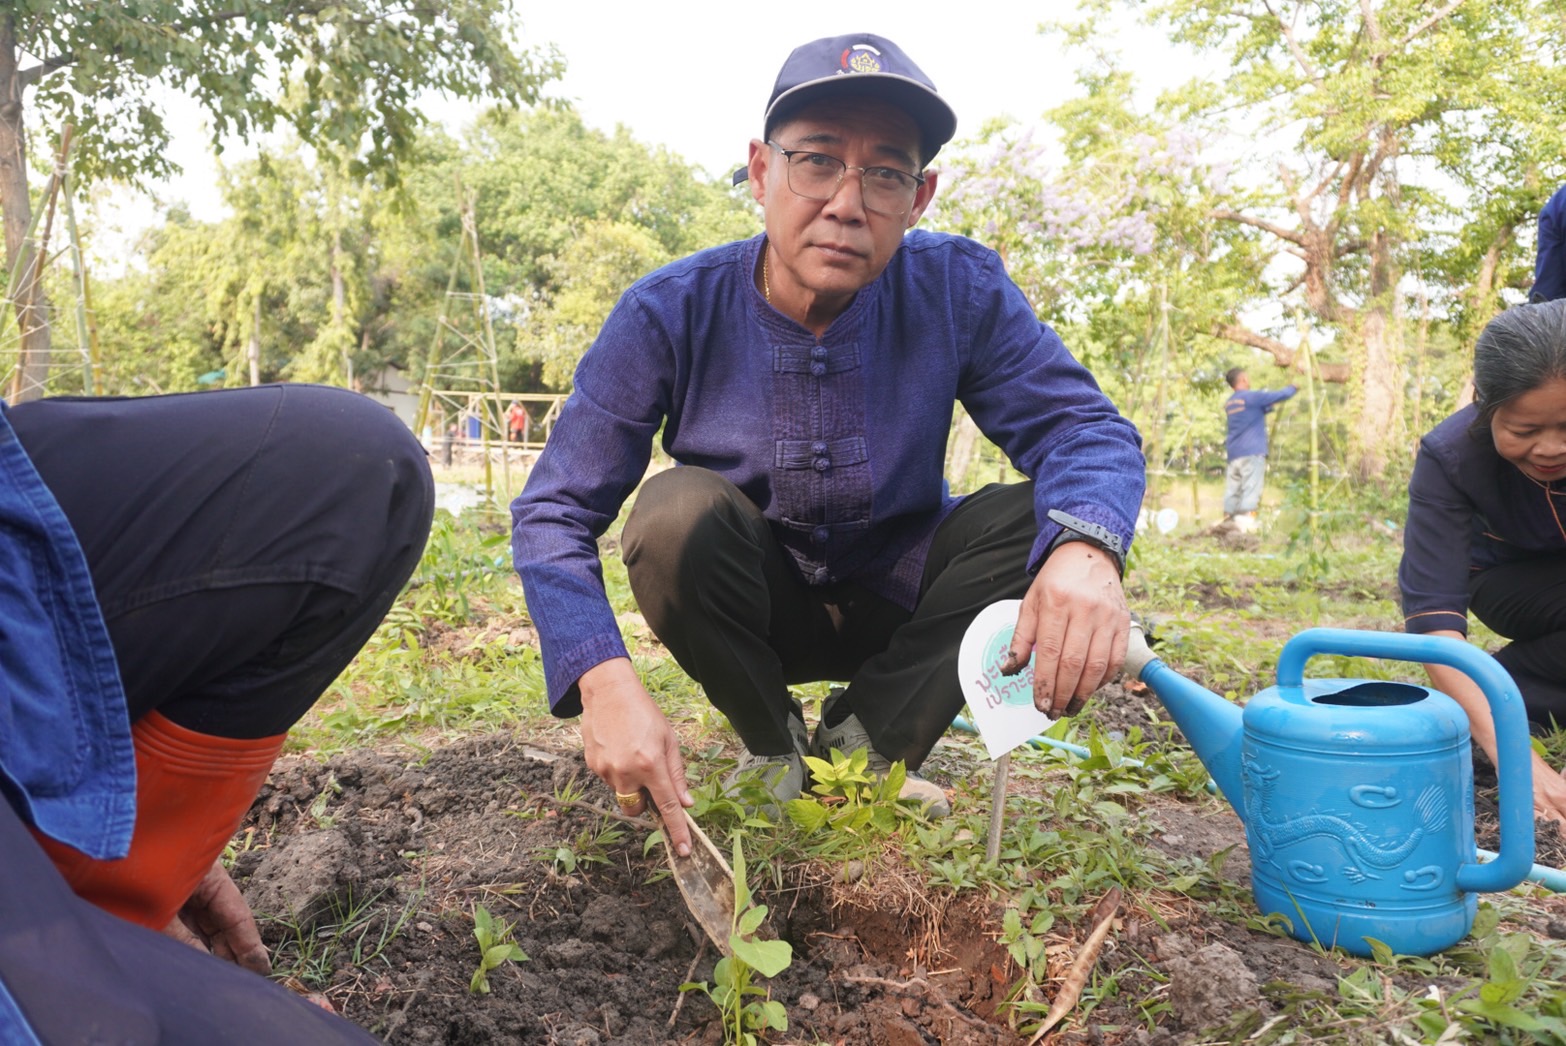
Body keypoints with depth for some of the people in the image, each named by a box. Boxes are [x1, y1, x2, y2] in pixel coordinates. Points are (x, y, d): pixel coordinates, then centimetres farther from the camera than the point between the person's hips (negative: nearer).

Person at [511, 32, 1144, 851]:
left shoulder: (958, 291, -17)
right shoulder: (672, 313, -21)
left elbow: (1085, 429, -19)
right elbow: (554, 512, -21)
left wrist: (1087, 550, -44)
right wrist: (607, 683, -39)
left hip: (898, 606, 2)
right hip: (750, 613, -1)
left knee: (1036, 516, -23)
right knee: (677, 509, -31)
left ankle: (863, 742, -9)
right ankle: (772, 747, -6)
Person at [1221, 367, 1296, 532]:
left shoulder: (1229, 403, 16)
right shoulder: (1252, 397, -7)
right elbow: (1280, 395, -1)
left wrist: (1270, 407, 31)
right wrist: (1293, 388, 17)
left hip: (1233, 453, 7)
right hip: (1252, 452, -7)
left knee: (1233, 488, 5)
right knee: (1251, 488, -11)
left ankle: (1229, 519, 3)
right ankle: (1246, 519, -19)